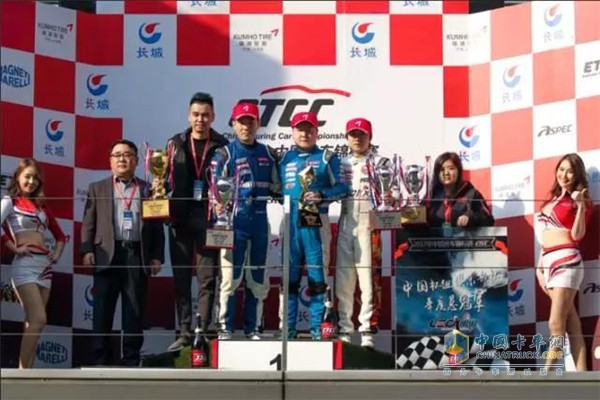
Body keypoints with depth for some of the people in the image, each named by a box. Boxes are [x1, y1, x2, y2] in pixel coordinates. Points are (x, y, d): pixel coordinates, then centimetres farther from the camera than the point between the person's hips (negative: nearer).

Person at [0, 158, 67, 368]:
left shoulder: (41, 205, 19)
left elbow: (59, 234, 27)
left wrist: (57, 253, 10)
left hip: (44, 265, 7)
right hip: (25, 264, -7)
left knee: (33, 322, 3)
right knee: (38, 320, -17)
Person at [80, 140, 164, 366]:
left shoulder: (148, 190, 15)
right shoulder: (98, 189, 15)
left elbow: (157, 227, 11)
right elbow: (88, 223, 9)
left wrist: (157, 256, 1)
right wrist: (87, 250, -5)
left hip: (138, 256, 0)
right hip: (107, 255, 0)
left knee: (135, 312, 0)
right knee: (102, 311, -2)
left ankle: (131, 360, 4)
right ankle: (101, 360, 1)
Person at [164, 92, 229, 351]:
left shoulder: (221, 146, 3)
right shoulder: (175, 144, 11)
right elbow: (166, 178, 11)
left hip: (209, 218, -2)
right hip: (180, 218, 3)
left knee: (207, 277, -2)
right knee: (181, 277, 4)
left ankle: (203, 332, 1)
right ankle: (184, 333, 8)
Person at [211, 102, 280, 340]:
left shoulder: (267, 154, 14)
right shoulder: (225, 154, 2)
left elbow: (276, 186, 18)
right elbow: (216, 188, -4)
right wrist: (221, 214, -15)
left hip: (260, 220, 4)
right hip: (235, 220, -4)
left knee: (258, 278, 8)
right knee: (231, 275, -8)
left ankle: (253, 328, 16)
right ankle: (225, 327, -3)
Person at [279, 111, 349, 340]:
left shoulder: (327, 158, 8)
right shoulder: (285, 158, 18)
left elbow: (342, 188, 1)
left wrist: (321, 195, -13)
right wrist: (283, 198, -1)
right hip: (289, 222, 3)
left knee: (317, 276, -3)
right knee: (289, 276, 4)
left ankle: (317, 329, 1)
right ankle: (288, 328, 8)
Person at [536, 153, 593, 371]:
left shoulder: (578, 200, 1)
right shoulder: (553, 198, 20)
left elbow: (577, 235, -11)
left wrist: (581, 207, -19)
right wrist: (539, 266, 18)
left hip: (566, 261, -7)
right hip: (549, 263, 7)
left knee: (556, 325, -9)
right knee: (571, 325, 1)